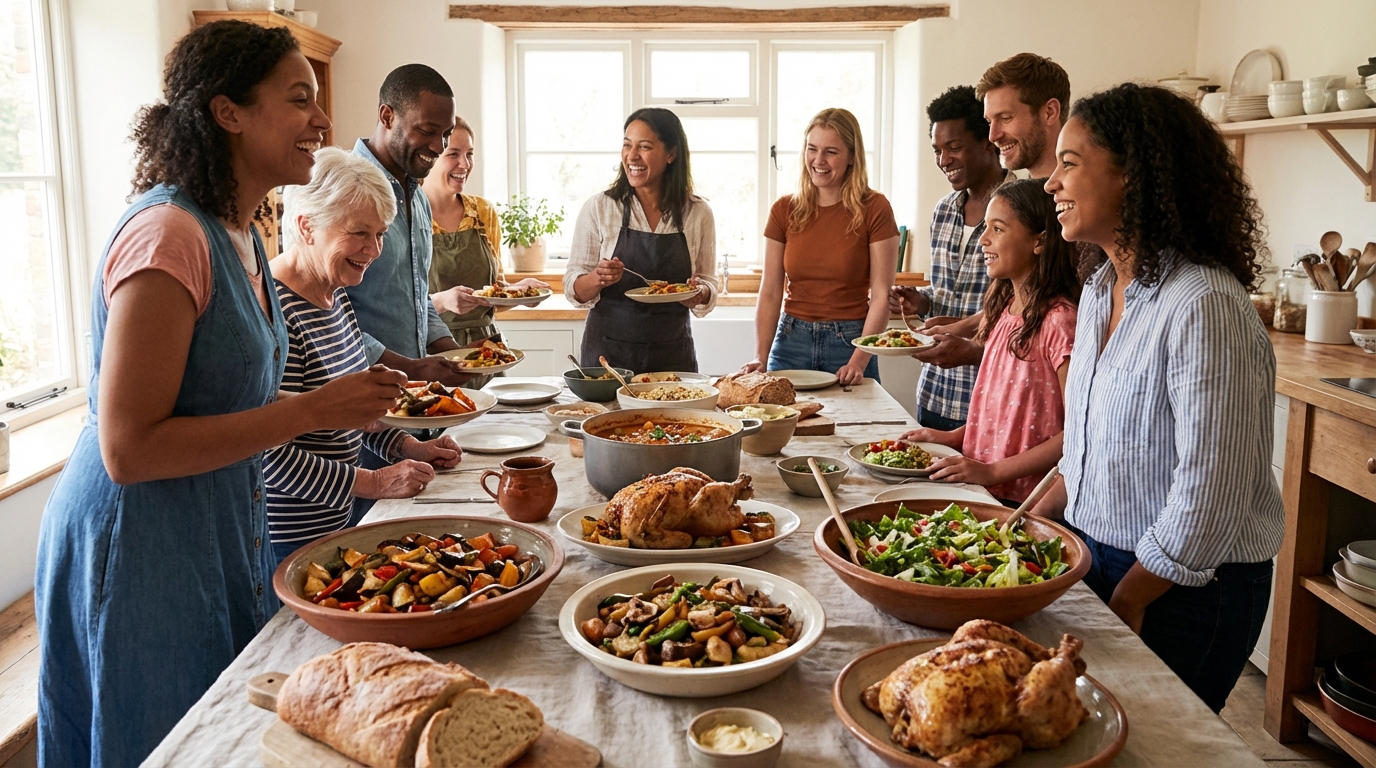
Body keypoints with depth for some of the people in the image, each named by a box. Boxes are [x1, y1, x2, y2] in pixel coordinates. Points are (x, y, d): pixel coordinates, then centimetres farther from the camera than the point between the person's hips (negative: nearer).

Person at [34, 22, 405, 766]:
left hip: (216, 533, 9)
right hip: (139, 552, -9)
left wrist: (346, 398, 2)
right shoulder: (168, 236, -22)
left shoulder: (238, 235, 6)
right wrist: (311, 410, -24)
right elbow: (127, 449, -24)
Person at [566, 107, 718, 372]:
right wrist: (598, 279, -22)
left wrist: (700, 294, -14)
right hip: (607, 353, -1)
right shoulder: (598, 207, -3)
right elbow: (574, 290, -2)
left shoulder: (698, 213, 1)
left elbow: (709, 283, 8)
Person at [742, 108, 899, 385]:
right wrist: (760, 358, -11)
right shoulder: (784, 210, 3)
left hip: (850, 342, -2)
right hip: (791, 342, 2)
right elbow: (770, 293, 0)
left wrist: (858, 361, -18)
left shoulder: (874, 209, -5)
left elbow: (881, 295, -9)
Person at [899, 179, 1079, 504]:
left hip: (1025, 501, -7)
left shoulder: (1059, 321, -16)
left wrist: (993, 471, -18)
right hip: (982, 489, 7)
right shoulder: (1003, 309, 10)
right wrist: (953, 437, 7)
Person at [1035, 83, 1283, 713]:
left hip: (1181, 591, -7)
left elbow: (1208, 501, -23)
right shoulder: (1101, 291, 5)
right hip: (1094, 556, 8)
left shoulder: (1206, 308, -24)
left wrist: (1123, 605, -16)